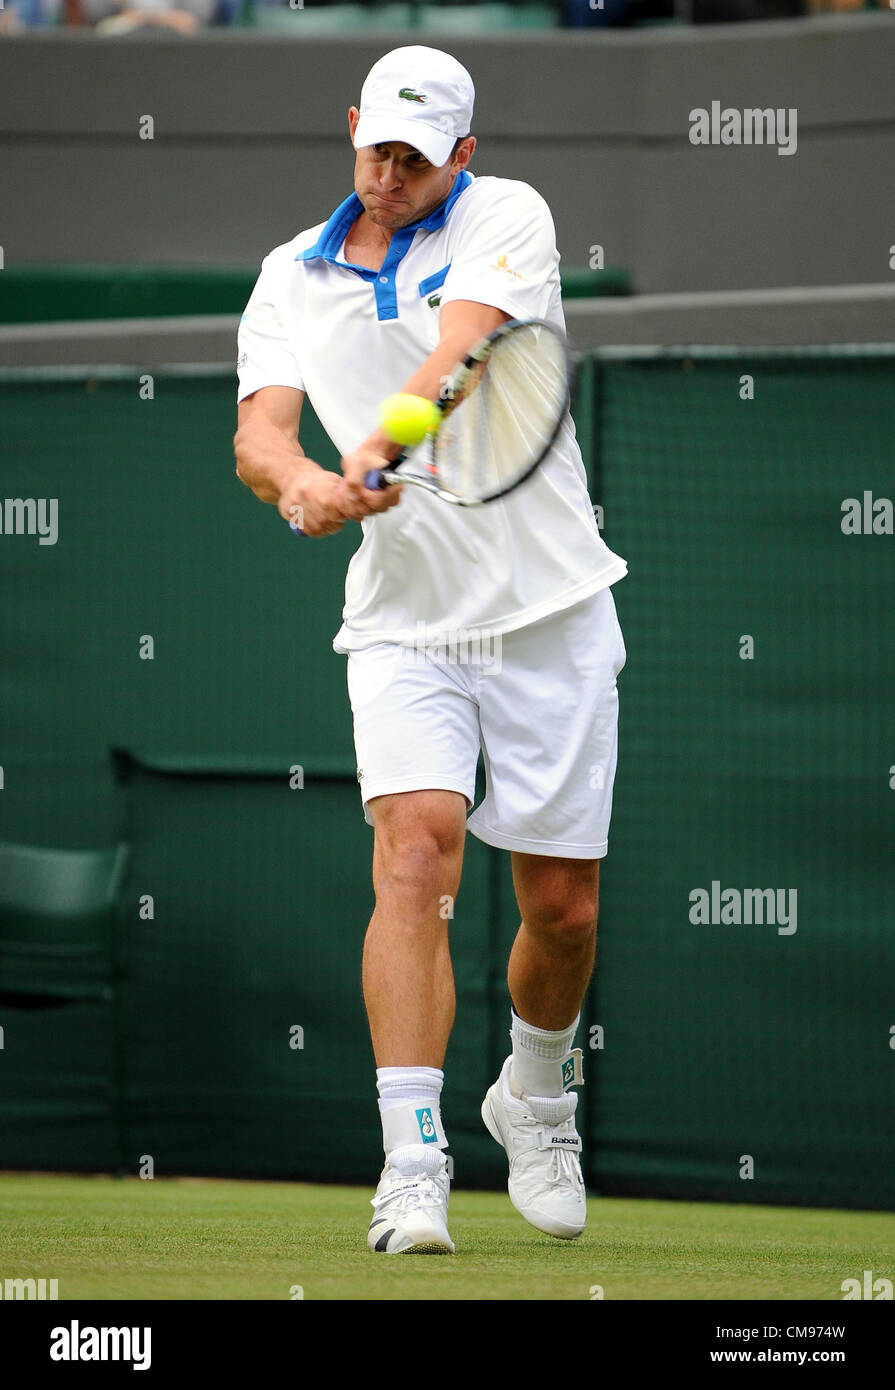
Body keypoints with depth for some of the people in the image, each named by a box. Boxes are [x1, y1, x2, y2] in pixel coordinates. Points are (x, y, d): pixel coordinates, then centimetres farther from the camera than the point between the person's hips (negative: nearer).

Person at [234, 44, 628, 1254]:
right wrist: (298, 480, -30)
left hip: (550, 612, -1)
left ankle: (537, 1099, 36)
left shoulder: (505, 217, -3)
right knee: (415, 859, -20)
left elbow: (462, 351, -22)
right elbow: (258, 429, -5)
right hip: (403, 622, 1)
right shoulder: (291, 278, 8)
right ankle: (412, 1170, -26)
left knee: (562, 907, 5)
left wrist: (373, 450, -40)